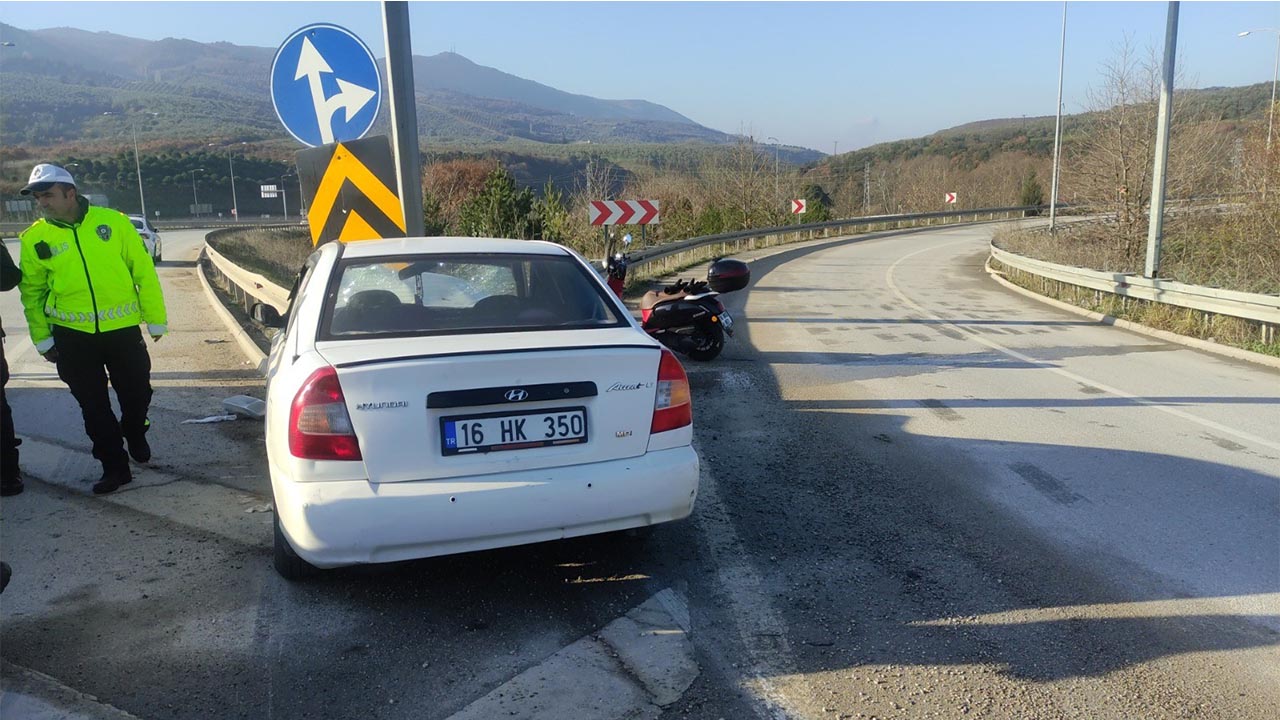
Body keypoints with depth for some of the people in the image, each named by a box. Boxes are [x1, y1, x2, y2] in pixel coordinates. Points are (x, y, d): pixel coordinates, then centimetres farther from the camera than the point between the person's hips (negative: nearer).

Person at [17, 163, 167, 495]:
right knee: (93, 405, 6)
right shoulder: (34, 238, 0)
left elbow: (143, 271, -1)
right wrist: (42, 338, 5)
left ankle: (135, 435, 40)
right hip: (72, 335, 1)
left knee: (137, 392, 9)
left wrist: (155, 318, 0)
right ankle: (114, 466, 17)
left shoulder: (113, 221, -4)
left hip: (123, 328, -1)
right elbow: (32, 292, 8)